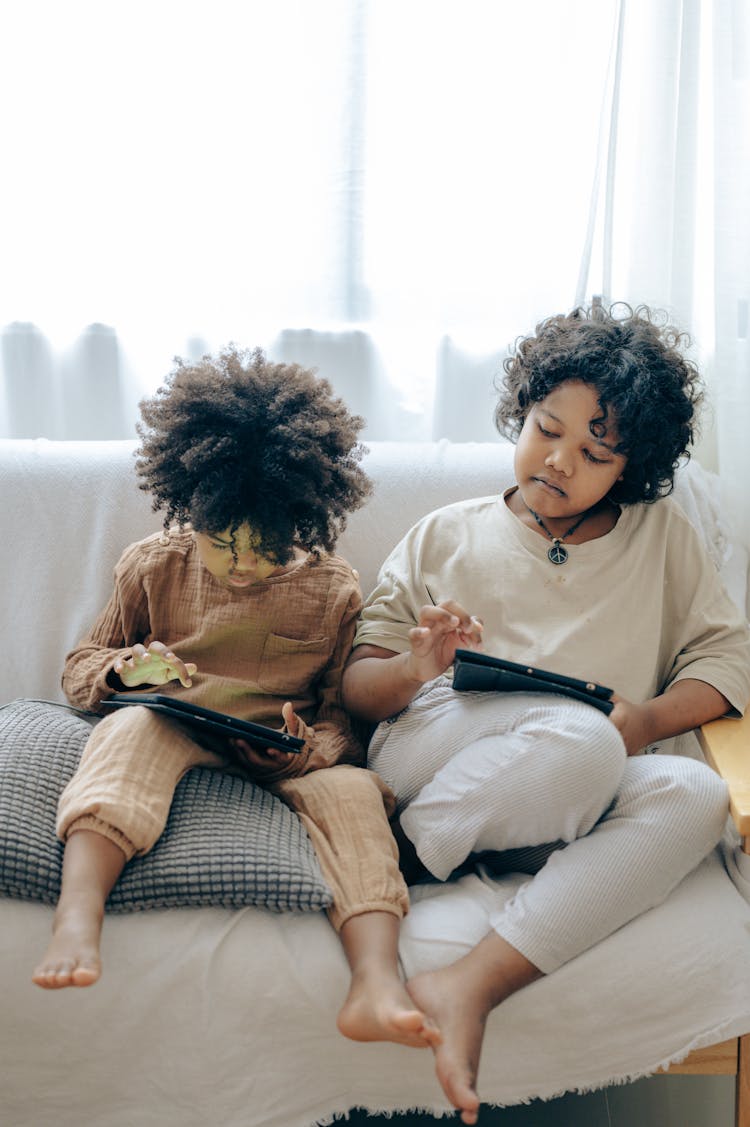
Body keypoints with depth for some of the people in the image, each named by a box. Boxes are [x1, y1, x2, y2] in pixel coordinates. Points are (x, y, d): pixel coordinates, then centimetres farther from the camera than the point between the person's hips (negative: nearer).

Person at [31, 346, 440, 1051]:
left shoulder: (332, 590, 5)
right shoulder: (154, 566, 7)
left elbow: (345, 715, 7)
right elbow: (79, 669, 14)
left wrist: (312, 749, -18)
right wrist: (124, 669, -11)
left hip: (286, 760, 0)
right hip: (173, 741, 0)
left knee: (352, 789, -31)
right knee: (131, 727, -34)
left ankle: (376, 981, -47)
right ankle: (77, 913, -53)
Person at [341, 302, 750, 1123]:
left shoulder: (659, 535, 19)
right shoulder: (444, 536, 15)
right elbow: (356, 687, 11)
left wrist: (646, 721, -10)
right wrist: (414, 669, -13)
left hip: (573, 809, 3)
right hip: (427, 761, -2)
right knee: (580, 738, -33)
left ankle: (474, 985, -34)